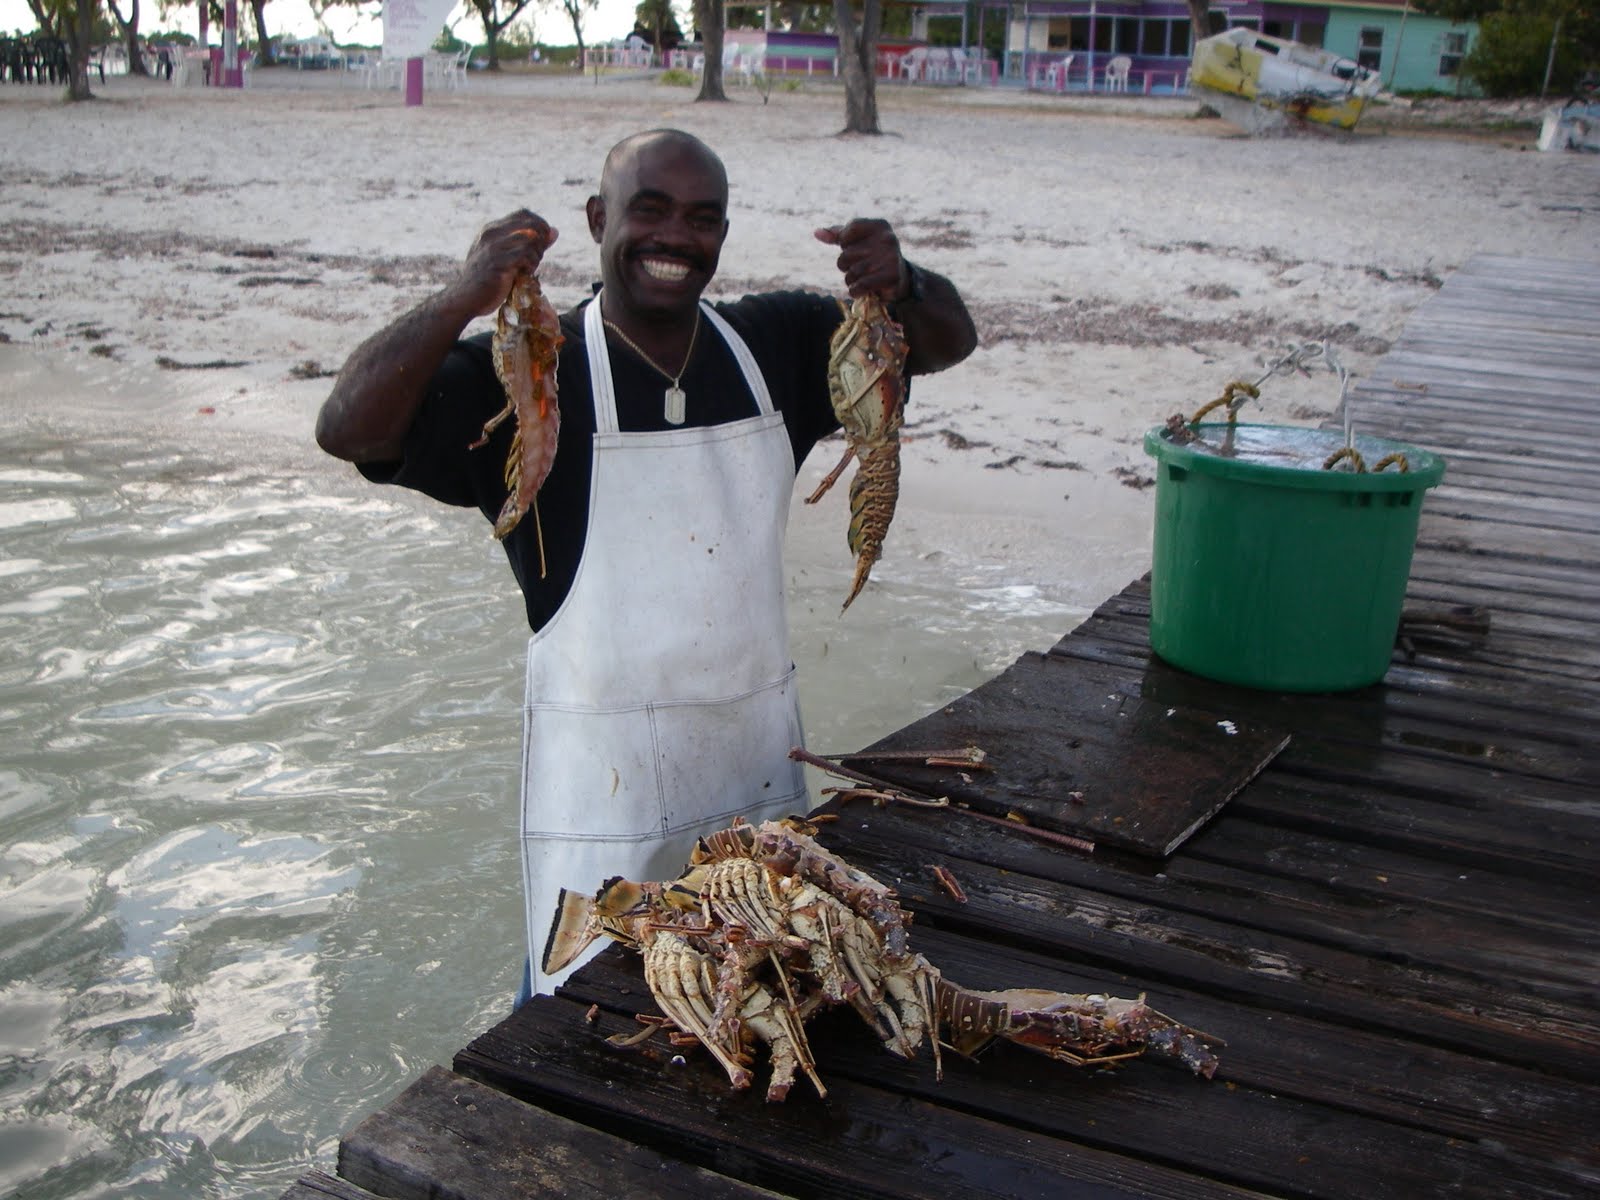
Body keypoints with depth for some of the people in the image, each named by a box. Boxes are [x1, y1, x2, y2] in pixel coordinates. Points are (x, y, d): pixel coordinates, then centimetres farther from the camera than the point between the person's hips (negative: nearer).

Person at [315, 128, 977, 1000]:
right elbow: (349, 431, -20)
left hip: (759, 763, 5)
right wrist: (462, 300, -33)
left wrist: (903, 284, -13)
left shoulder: (775, 345, 3)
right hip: (601, 780, -4)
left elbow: (947, 343, 10)